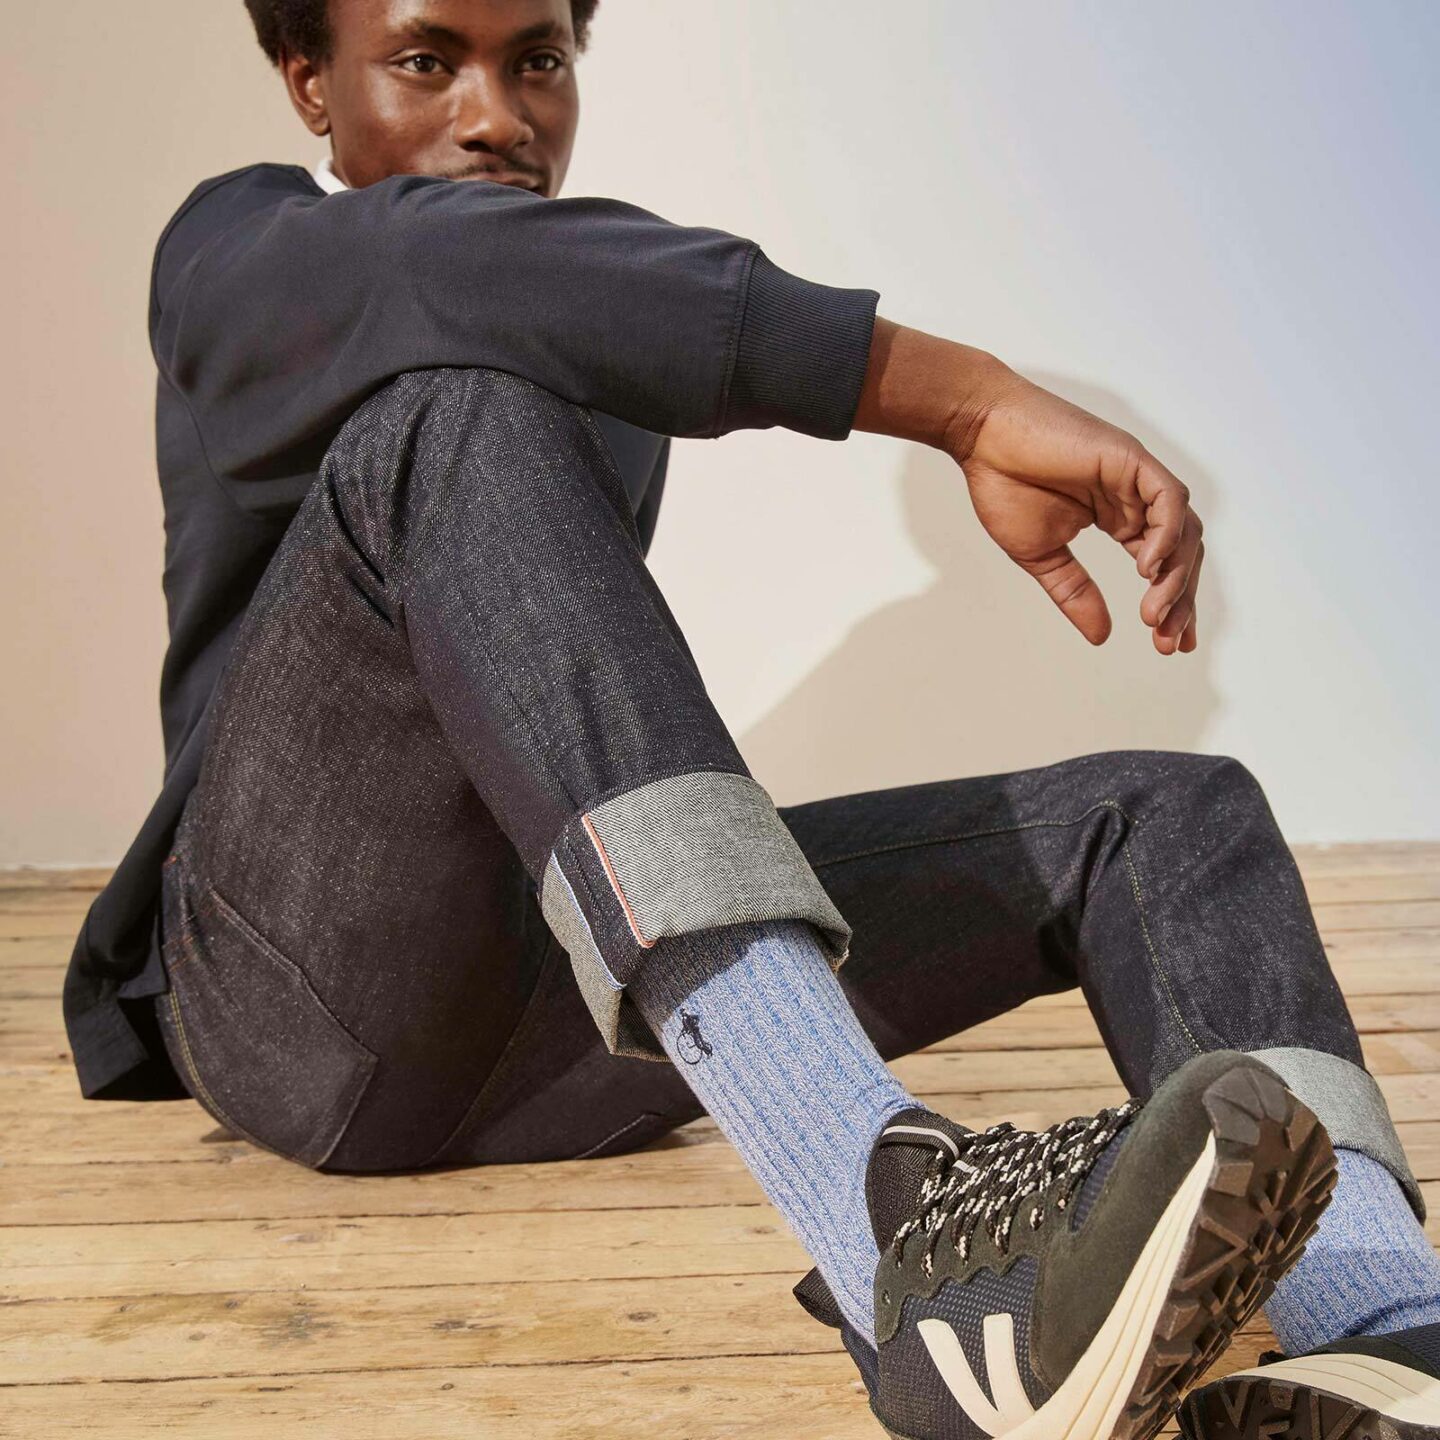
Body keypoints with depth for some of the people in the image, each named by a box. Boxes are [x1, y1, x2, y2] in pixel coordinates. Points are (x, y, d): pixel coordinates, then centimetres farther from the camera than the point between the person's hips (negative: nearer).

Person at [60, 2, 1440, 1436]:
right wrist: (973, 400, -30)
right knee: (465, 411, -31)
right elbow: (454, 272, -24)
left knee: (1162, 811, -8)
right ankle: (897, 1225, -49)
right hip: (299, 987, -5)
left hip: (556, 1022, 6)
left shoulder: (614, 361, 22)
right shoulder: (231, 253, 1)